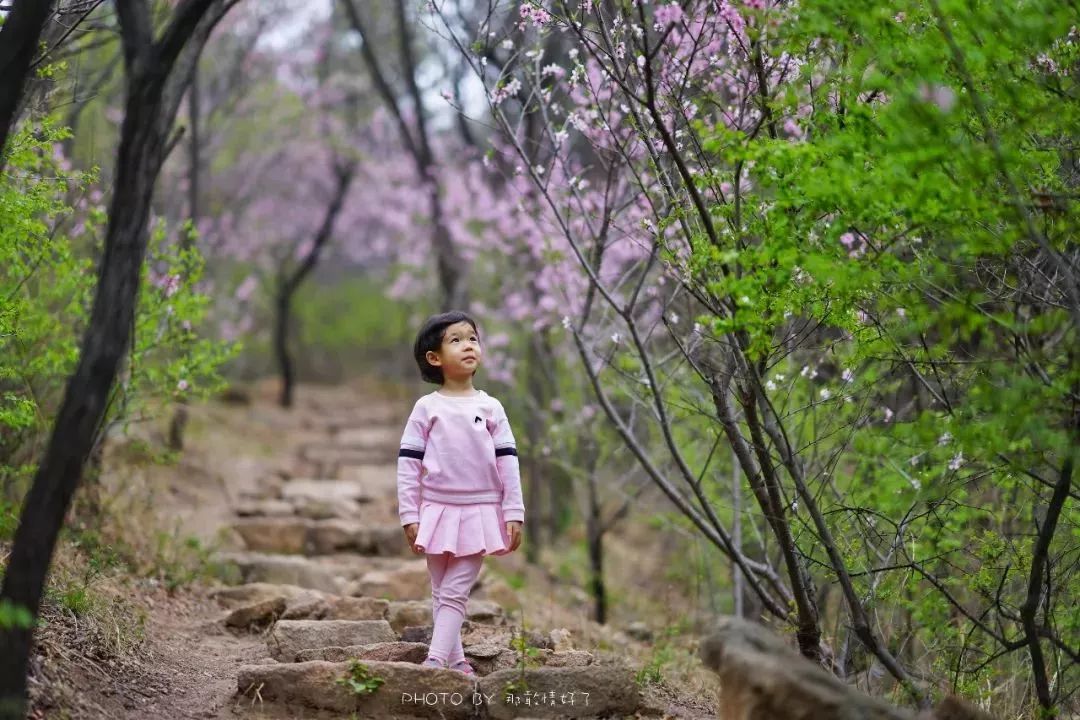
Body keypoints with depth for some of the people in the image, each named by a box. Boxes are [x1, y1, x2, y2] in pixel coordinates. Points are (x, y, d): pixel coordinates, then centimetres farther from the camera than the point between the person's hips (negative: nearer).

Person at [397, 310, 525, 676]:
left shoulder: (490, 408, 3)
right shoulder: (427, 408, -1)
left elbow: (508, 463, 2)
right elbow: (408, 464, -1)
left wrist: (514, 513, -3)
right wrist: (409, 516, -6)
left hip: (480, 512, 0)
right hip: (438, 510, 0)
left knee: (455, 592, -7)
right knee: (442, 592, 7)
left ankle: (435, 661, -12)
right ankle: (455, 662, 14)